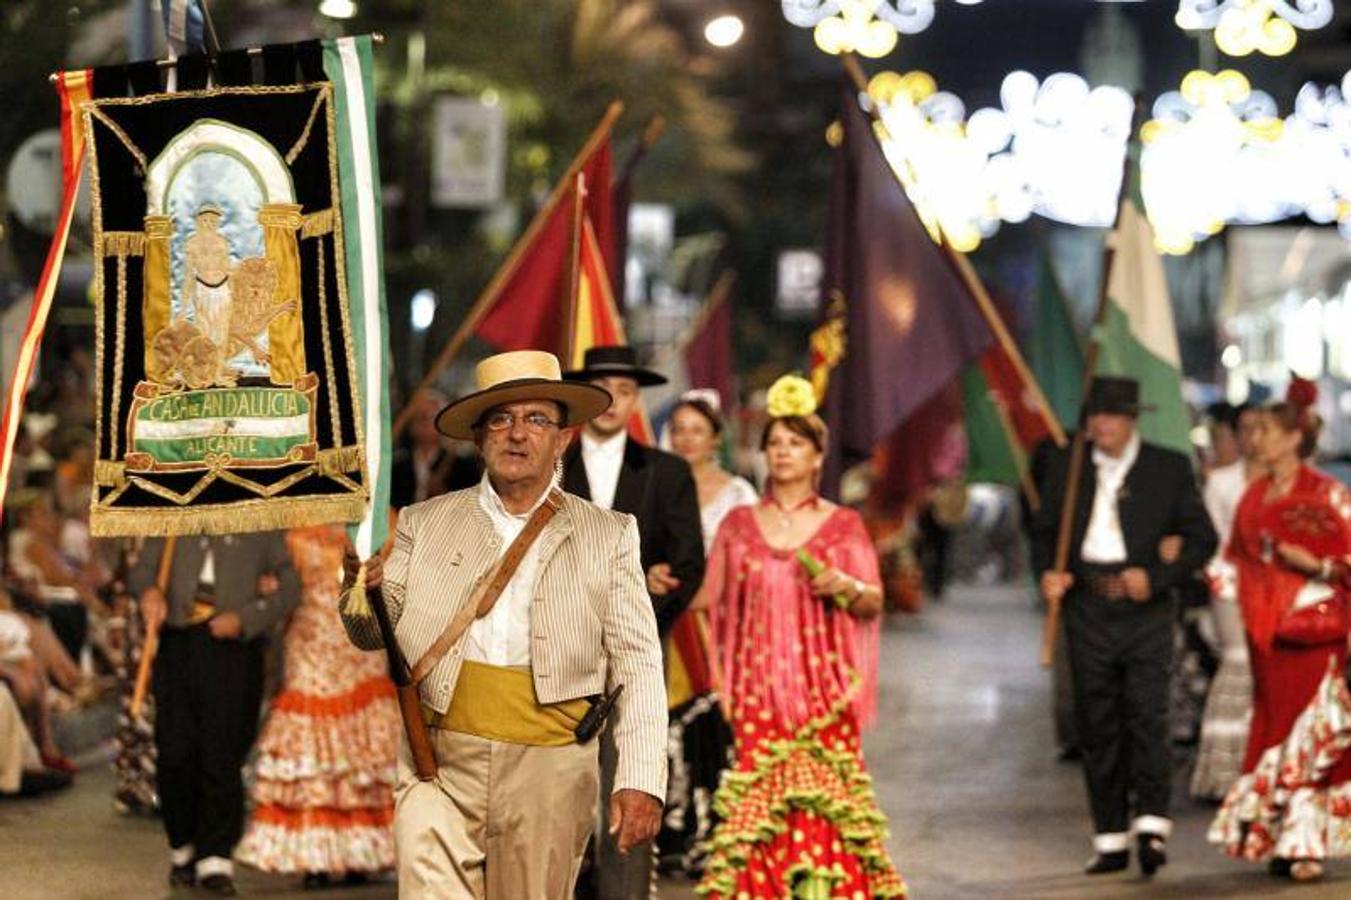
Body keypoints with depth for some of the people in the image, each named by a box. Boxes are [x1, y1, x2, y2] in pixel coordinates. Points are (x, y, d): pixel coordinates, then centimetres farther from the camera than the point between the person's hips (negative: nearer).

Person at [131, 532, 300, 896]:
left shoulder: (263, 528, 11)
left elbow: (289, 588, 5)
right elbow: (141, 569, 13)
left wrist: (244, 619, -11)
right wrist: (149, 592, -12)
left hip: (233, 647, -2)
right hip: (179, 644, 2)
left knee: (222, 757, -6)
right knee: (175, 752, -1)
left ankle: (215, 859, -1)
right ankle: (183, 848, 17)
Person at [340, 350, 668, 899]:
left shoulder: (608, 537, 7)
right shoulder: (425, 524, 11)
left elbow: (638, 667, 2)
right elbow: (373, 635, 10)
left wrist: (640, 782, -9)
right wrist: (362, 586, -14)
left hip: (548, 772, 0)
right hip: (440, 767, 1)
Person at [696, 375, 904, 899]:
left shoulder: (843, 525, 6)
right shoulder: (738, 524, 10)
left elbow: (873, 604, 5)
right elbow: (714, 603, 10)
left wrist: (846, 587, -14)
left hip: (821, 688, -1)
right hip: (755, 688, 1)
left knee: (822, 799, -10)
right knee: (757, 795, -6)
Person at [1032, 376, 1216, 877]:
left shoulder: (1169, 468, 4)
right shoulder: (1066, 467, 11)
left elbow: (1202, 538, 3)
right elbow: (1044, 531, 16)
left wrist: (1156, 576, -10)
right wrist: (1047, 572, -5)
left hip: (1144, 608, -2)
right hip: (1086, 607, 2)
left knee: (1147, 714, -14)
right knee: (1097, 725, 4)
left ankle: (1151, 825, -12)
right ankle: (1110, 839, 9)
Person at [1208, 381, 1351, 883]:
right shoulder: (1255, 496, 12)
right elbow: (1239, 559, 18)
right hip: (1267, 633, 6)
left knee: (1311, 733, -7)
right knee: (1273, 726, 5)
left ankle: (1308, 844, -6)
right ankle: (1279, 840, 9)